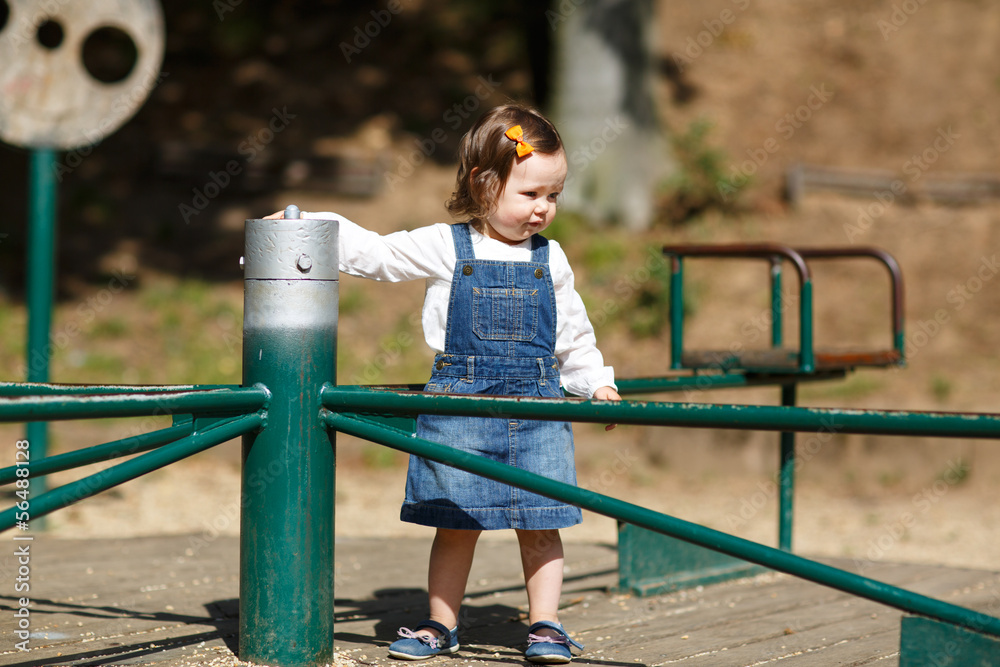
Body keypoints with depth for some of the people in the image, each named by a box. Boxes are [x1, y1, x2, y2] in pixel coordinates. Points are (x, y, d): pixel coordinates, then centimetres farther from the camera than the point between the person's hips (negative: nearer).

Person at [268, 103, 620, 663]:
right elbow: (371, 252, 2)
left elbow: (573, 333, 18)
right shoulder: (444, 248, 1)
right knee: (456, 522, 4)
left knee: (539, 524, 0)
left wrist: (596, 382, 11)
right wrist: (305, 226, -4)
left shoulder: (550, 260, 9)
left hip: (538, 405, 2)